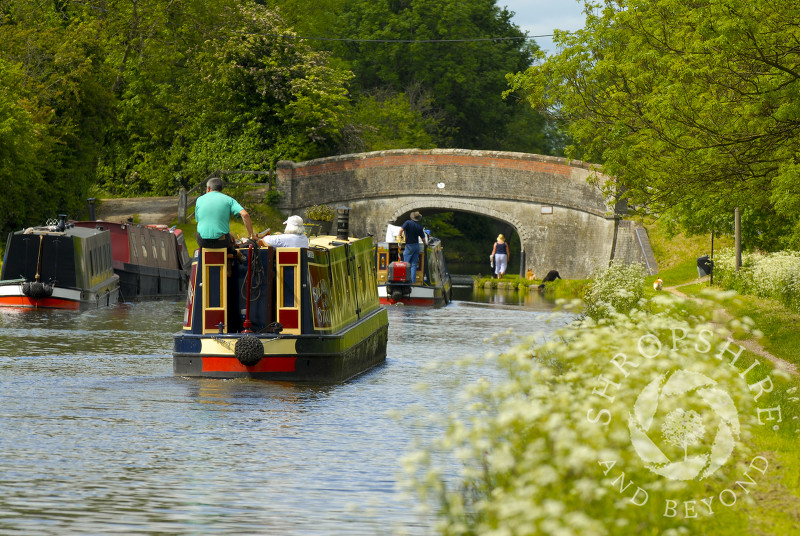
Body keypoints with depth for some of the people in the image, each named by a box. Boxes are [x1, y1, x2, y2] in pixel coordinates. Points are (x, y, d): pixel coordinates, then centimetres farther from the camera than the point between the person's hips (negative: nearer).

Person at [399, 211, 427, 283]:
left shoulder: (408, 222, -11)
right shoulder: (419, 227, 1)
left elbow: (401, 230, -22)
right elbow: (423, 238, 5)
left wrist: (400, 235, -1)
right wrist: (425, 243, 27)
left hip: (409, 245, -4)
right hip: (416, 246, 4)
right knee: (414, 265, 6)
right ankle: (413, 281, 4)